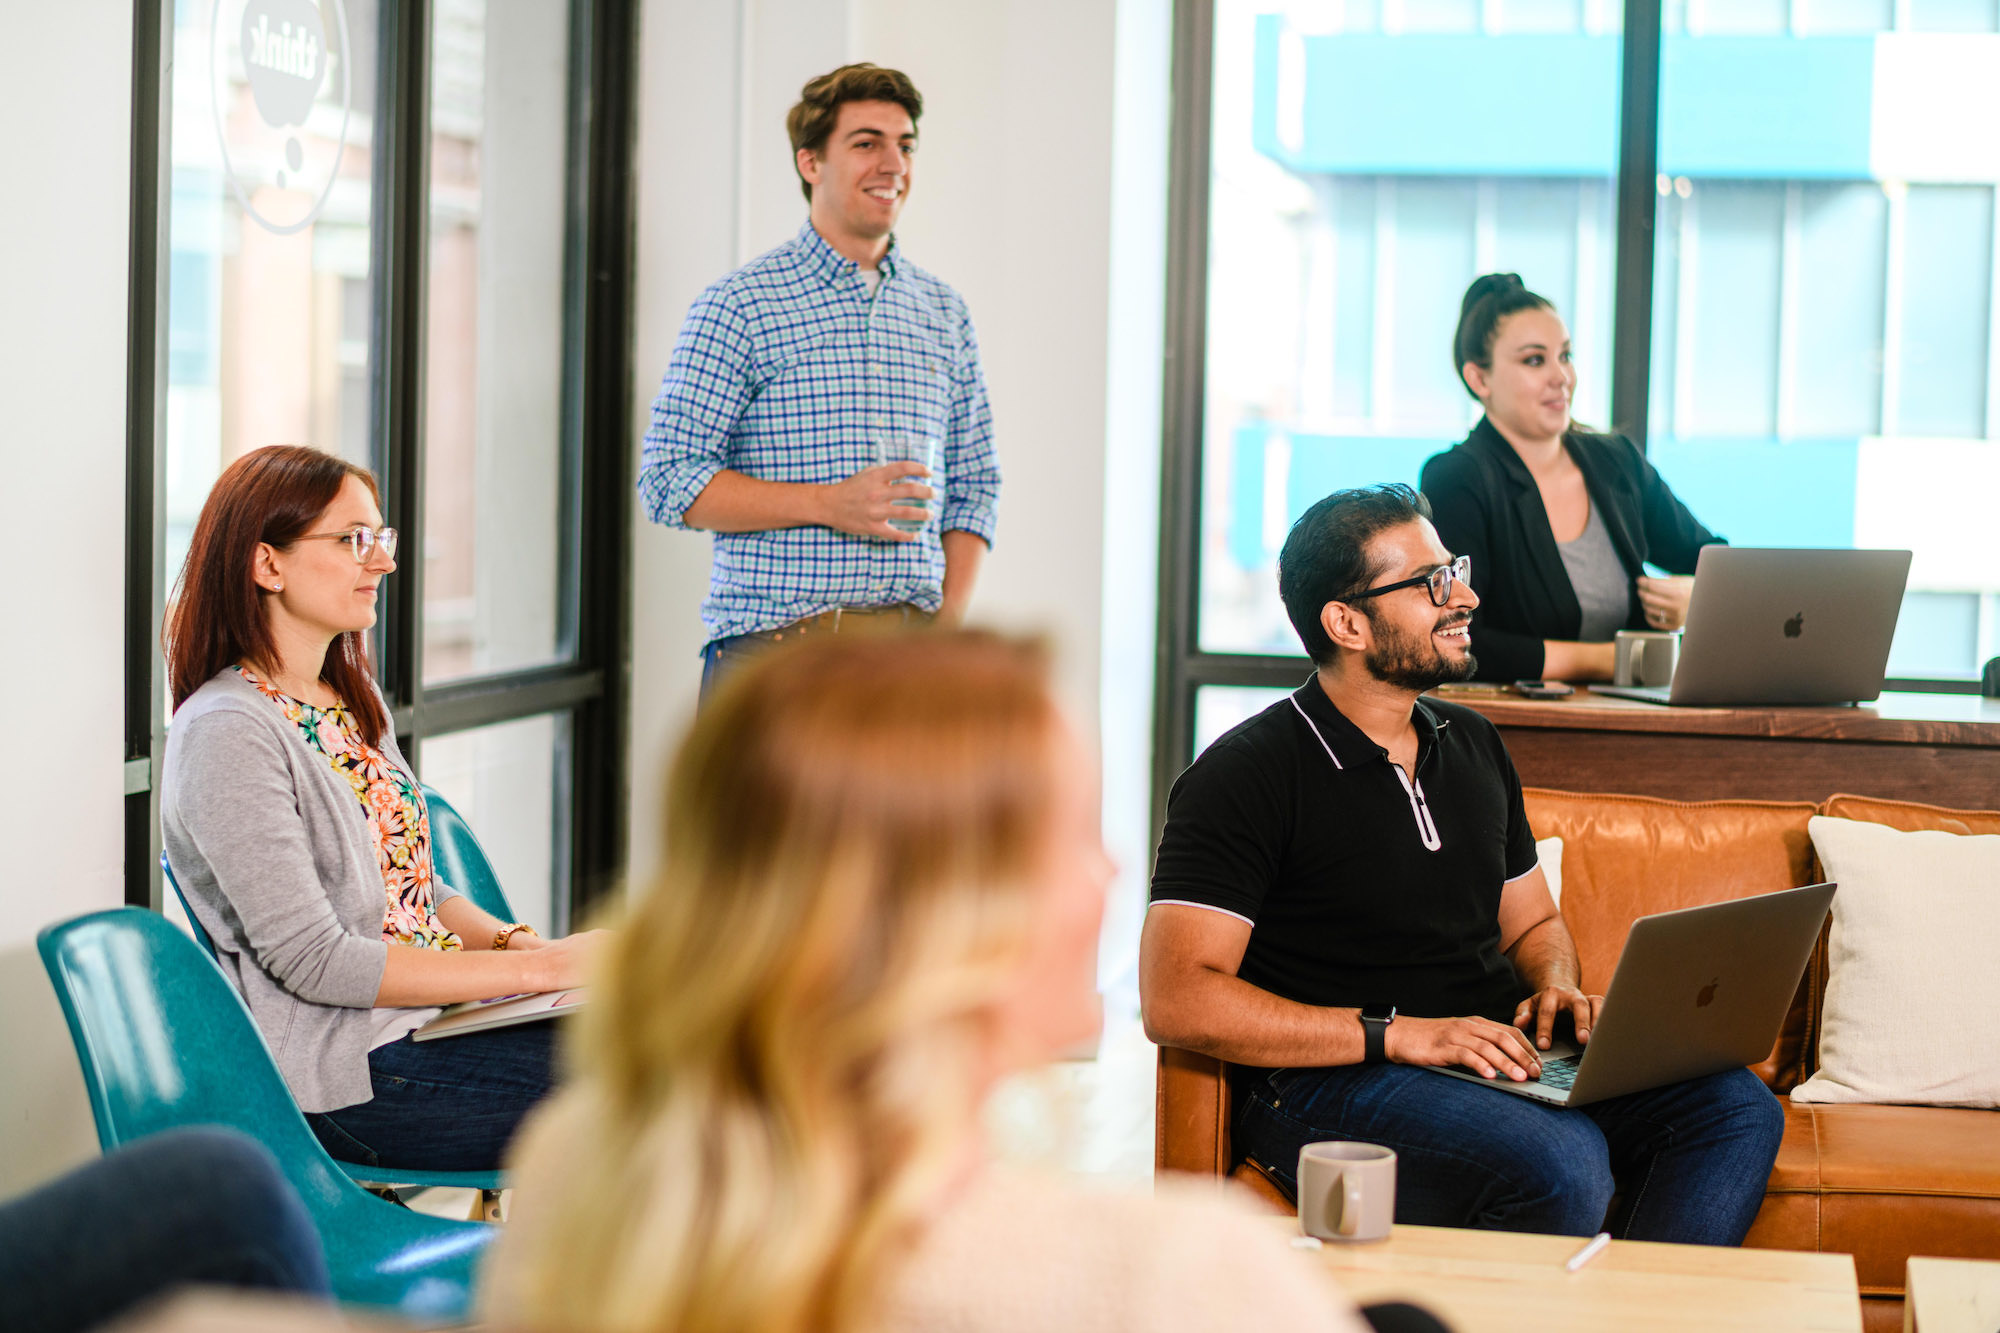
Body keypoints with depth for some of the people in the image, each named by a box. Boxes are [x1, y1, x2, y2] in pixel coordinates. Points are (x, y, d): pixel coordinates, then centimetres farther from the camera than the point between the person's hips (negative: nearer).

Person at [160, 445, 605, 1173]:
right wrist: (539, 967, -17)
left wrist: (516, 941, 0)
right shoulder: (226, 731, -12)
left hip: (437, 1018, 8)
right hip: (350, 1074, -8)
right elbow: (312, 960, -17)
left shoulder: (355, 703, 16)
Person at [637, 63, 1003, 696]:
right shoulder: (739, 305, 0)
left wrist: (948, 622, 3)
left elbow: (974, 485, 18)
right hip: (774, 645, -4)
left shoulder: (945, 314, 15)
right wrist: (828, 506, -16)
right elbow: (669, 481, -6)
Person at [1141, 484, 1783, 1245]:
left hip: (1502, 1064, 7)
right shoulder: (1246, 775, -6)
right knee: (1564, 1163, -34)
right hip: (1331, 1082, -7)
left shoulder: (1472, 746, 18)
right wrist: (1396, 1034, -20)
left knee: (1737, 1107, -15)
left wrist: (1555, 990, 4)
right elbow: (1176, 1002, -16)